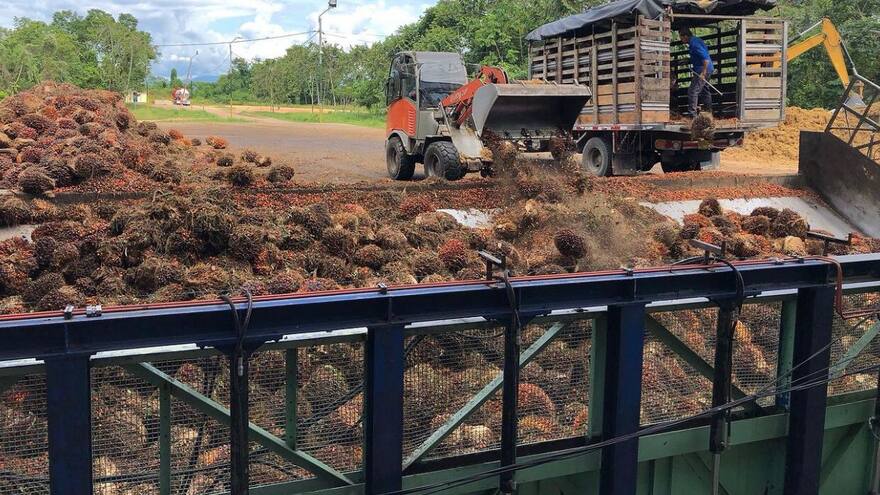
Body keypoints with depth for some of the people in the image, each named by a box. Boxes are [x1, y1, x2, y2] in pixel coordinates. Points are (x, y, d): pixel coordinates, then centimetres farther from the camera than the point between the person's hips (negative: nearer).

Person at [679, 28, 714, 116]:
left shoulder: (694, 44, -22)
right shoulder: (696, 40, 10)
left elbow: (706, 58, -28)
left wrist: (703, 73, -26)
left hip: (702, 70, -11)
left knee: (692, 91, -10)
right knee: (704, 90, 21)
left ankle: (692, 113, -11)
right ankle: (708, 111, 31)